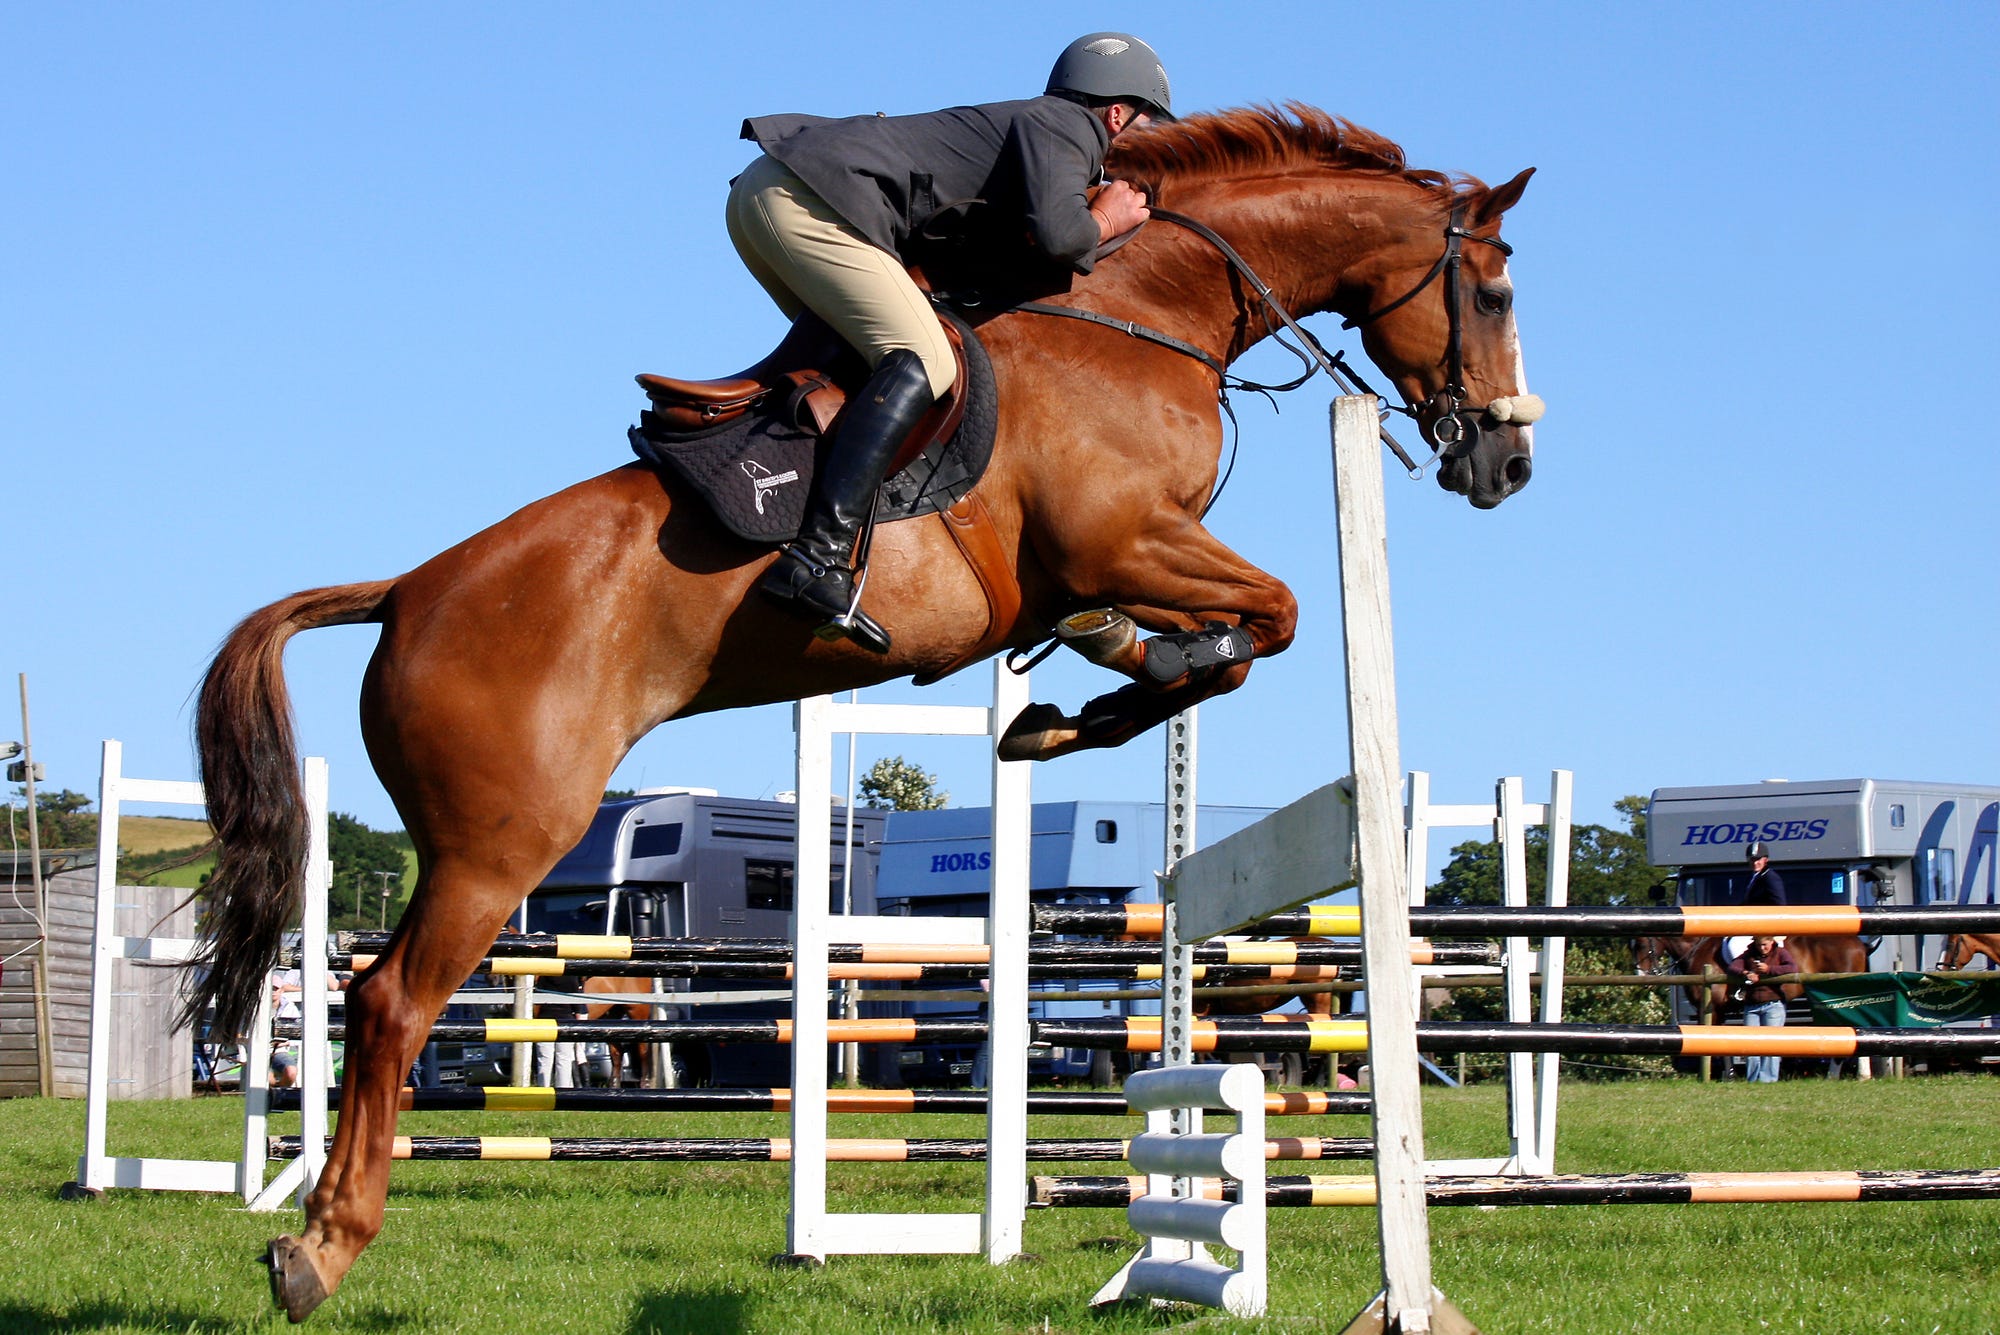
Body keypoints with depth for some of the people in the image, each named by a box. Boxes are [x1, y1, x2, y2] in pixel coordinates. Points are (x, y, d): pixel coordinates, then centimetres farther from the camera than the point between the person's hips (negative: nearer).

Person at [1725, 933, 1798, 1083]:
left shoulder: (1780, 953, 4)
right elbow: (1732, 967, 2)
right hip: (1751, 1006, 4)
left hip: (1773, 1004, -4)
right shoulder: (1749, 955, 13)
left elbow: (1793, 968, -13)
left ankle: (1767, 1078, -7)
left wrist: (1768, 969, -17)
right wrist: (1745, 973, -19)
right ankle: (1752, 1078, 5)